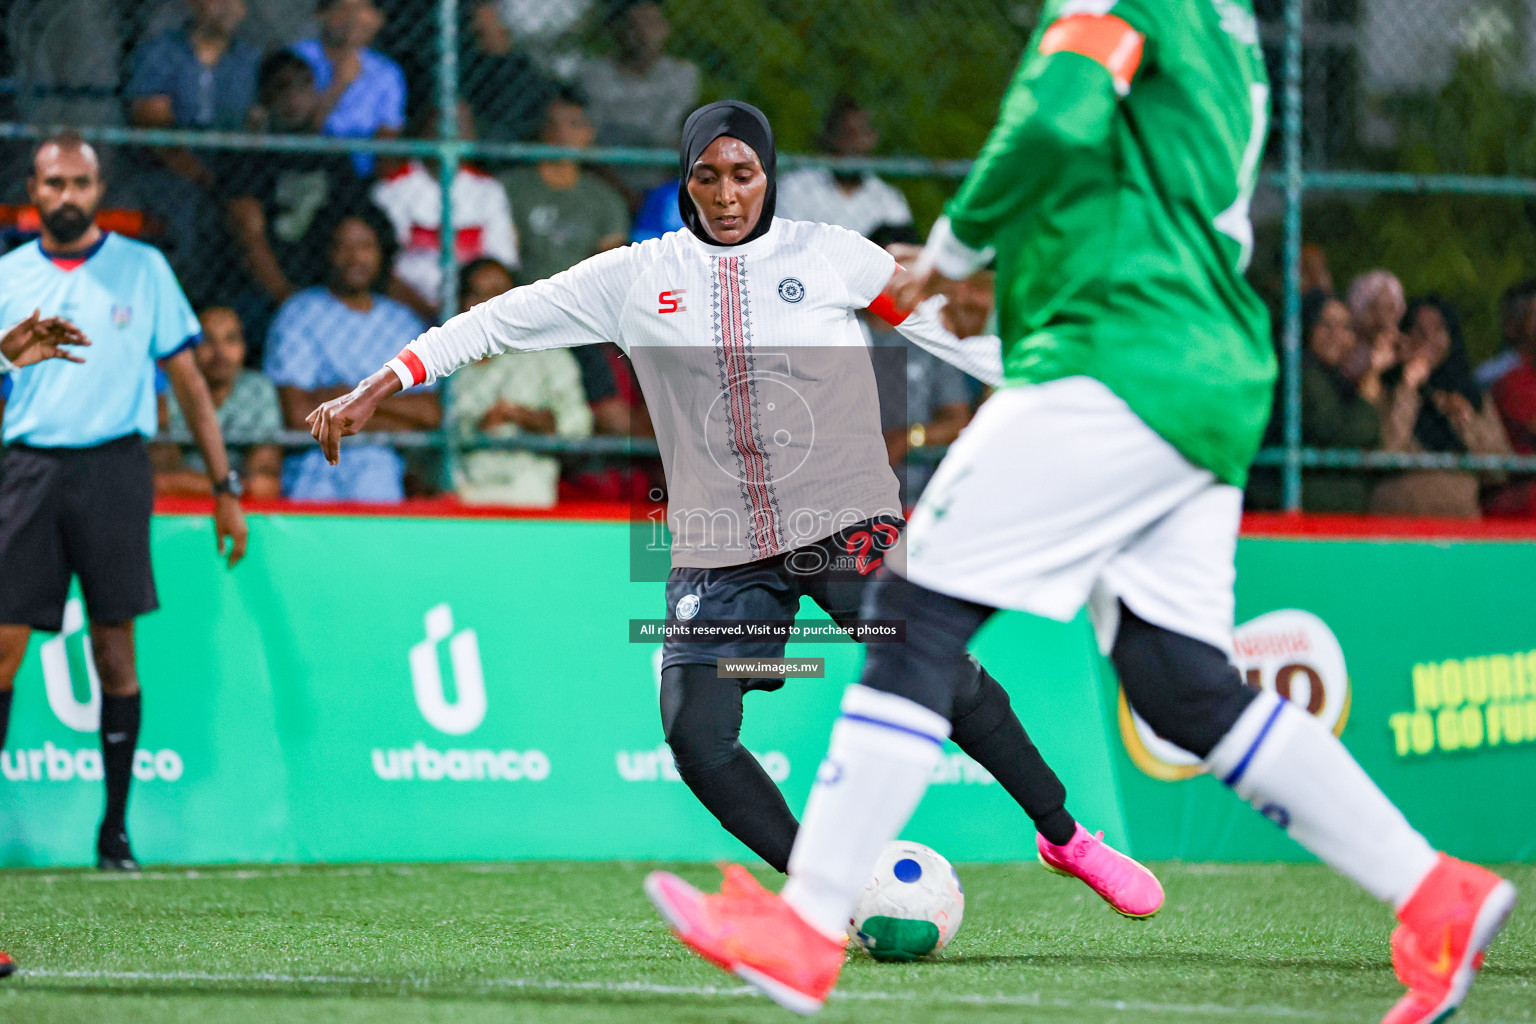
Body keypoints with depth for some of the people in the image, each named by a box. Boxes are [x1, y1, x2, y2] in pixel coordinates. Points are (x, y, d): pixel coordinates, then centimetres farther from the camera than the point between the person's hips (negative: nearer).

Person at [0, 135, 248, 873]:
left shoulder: (142, 269, 7)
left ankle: (115, 829, 6)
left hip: (113, 467, -1)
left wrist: (224, 488, 5)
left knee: (115, 648, -1)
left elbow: (188, 381, 9)